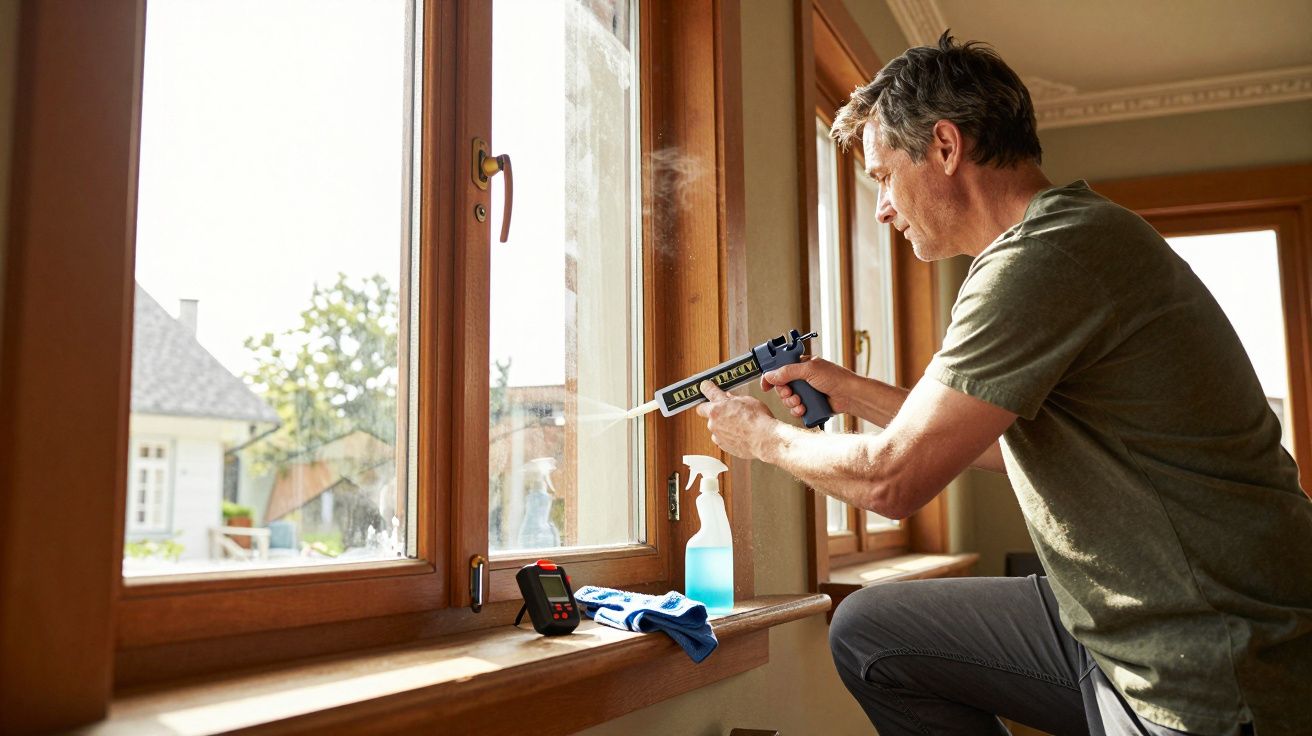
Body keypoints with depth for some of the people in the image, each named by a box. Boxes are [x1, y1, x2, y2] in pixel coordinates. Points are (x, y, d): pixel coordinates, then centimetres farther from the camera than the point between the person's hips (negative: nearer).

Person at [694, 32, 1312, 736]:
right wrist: (849, 390, 16)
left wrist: (761, 434, 0)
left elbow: (890, 479, -17)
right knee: (866, 631, 9)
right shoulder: (1072, 233, 10)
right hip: (1125, 622, 9)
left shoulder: (1045, 257, -22)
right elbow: (1004, 441, 18)